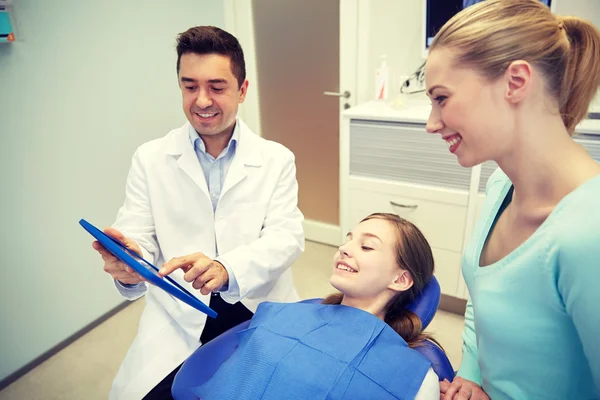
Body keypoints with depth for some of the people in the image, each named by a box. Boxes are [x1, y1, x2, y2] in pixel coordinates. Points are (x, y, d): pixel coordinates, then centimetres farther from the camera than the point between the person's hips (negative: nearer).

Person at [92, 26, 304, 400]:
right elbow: (136, 238, -1)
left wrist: (226, 268, -28)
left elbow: (287, 236, -9)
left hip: (262, 313, 1)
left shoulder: (277, 159, 1)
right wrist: (128, 265, -26)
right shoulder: (150, 158, 3)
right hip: (178, 321, 0)